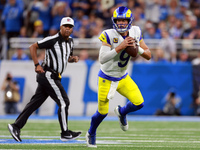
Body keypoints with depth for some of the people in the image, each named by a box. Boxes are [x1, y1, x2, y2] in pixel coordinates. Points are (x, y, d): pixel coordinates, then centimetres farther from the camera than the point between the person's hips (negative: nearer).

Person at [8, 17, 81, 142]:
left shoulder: (70, 41, 11)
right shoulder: (53, 40, -16)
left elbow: (68, 58, 26)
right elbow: (33, 47, -12)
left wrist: (73, 58, 2)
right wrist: (37, 65, -17)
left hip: (54, 77, 9)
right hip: (48, 75, -9)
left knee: (36, 102, 8)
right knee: (63, 102, -6)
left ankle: (16, 126, 9)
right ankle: (65, 134, 3)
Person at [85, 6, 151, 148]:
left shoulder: (135, 33, -9)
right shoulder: (109, 35, -24)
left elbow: (148, 55, -7)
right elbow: (102, 59, -34)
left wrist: (137, 48, -26)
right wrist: (120, 47, -39)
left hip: (123, 78, 4)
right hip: (107, 78, -4)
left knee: (139, 103, -10)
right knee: (102, 112, 1)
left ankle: (121, 112, 24)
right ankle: (91, 134, 31)